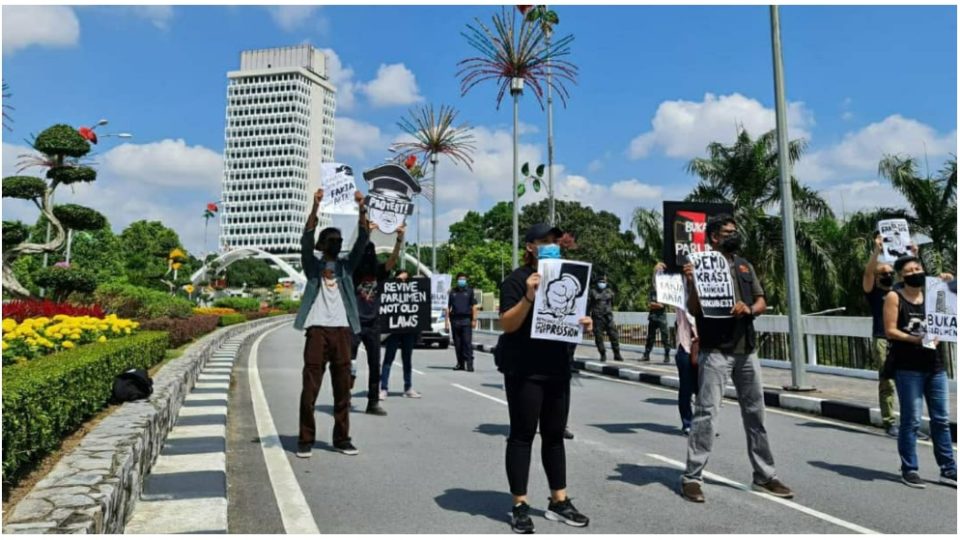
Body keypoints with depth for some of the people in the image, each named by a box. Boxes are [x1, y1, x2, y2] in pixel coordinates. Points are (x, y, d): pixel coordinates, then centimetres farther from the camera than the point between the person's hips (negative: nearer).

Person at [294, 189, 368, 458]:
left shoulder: (346, 265, 14)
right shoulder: (313, 266, 8)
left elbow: (363, 240, 3)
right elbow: (306, 239, -8)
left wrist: (362, 208, -9)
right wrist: (316, 206, -19)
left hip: (342, 331, 3)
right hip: (318, 330, -2)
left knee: (343, 388, 6)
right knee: (310, 388, -1)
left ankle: (342, 439, 15)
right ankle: (306, 440, 9)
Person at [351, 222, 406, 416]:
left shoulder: (379, 272, 6)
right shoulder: (353, 272, -5)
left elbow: (393, 258, -6)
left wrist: (400, 238, -20)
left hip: (373, 324, 4)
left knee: (375, 365, 6)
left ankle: (373, 403, 14)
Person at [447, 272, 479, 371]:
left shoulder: (469, 291, 8)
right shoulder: (452, 292, 13)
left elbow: (474, 306, 4)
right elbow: (448, 307, 13)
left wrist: (474, 320, -5)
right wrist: (447, 321, 6)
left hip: (466, 319, -3)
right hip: (455, 320, 3)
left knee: (467, 342, -9)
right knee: (457, 343, 6)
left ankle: (469, 363, -9)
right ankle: (460, 364, 13)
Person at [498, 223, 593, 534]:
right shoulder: (517, 279, -8)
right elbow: (507, 324, -15)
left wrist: (584, 323, 0)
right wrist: (528, 297, -29)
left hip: (558, 369, 7)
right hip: (524, 371, -6)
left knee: (554, 435, 12)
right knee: (522, 435, 1)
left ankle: (559, 502, 22)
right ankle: (520, 506, 10)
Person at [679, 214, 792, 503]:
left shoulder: (745, 265, 15)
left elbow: (762, 302, 14)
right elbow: (693, 310, -8)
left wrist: (749, 309, -9)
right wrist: (691, 283, -25)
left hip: (747, 349, 6)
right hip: (716, 351, -6)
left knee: (755, 413, 12)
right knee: (707, 413, -8)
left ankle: (764, 476, 24)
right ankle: (692, 477, -1)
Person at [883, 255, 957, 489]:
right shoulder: (894, 297, -3)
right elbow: (890, 331, -9)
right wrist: (916, 339, -20)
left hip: (934, 364, 5)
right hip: (907, 367, -5)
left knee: (941, 419, 9)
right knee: (911, 420, -2)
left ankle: (948, 470, 19)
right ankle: (909, 469, 8)